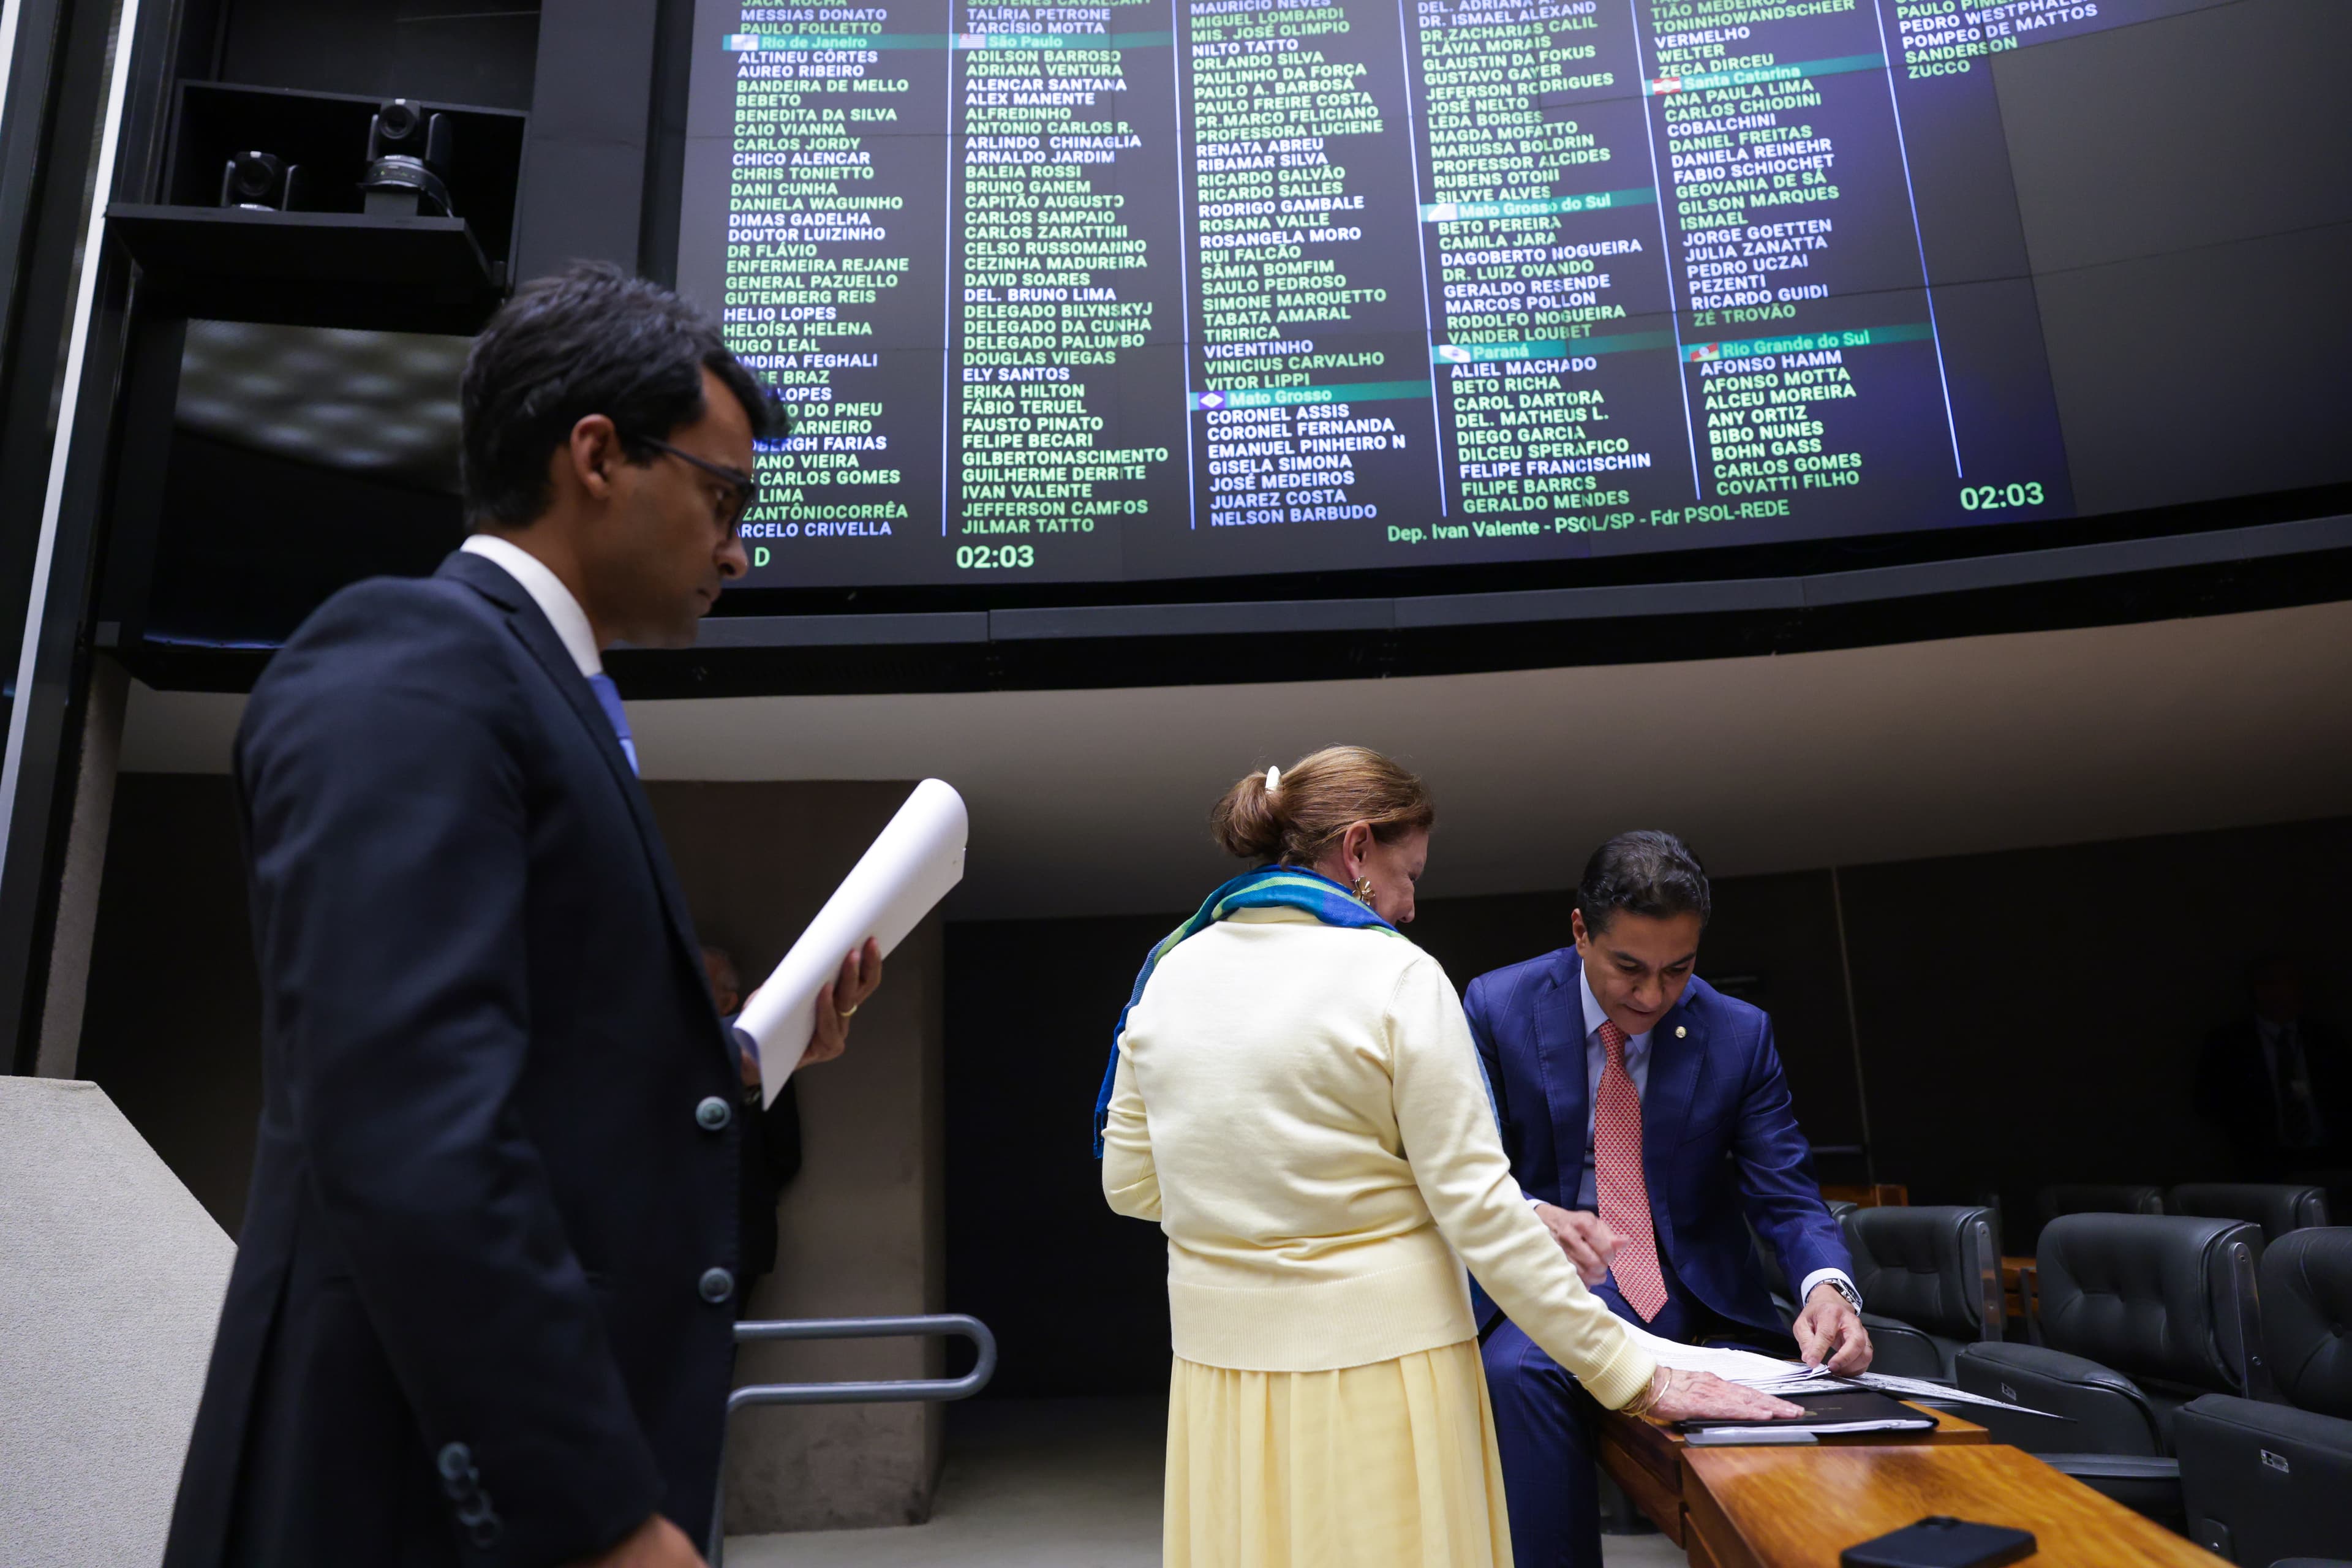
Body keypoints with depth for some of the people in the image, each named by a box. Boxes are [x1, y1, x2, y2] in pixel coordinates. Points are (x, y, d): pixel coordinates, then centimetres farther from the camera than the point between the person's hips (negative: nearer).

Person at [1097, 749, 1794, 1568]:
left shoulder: (1171, 971, 2)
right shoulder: (1395, 976, -13)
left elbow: (1129, 1184, 8)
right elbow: (1478, 1209, -15)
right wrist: (1634, 1375, -8)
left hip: (1221, 1373, 5)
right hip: (1379, 1368, -5)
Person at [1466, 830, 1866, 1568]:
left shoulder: (1740, 1034, -1)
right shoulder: (1499, 1007, -6)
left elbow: (1789, 1197, -2)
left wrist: (1827, 1285, -25)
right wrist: (1527, 1216, -31)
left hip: (1695, 1290, 3)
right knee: (1515, 1368, -34)